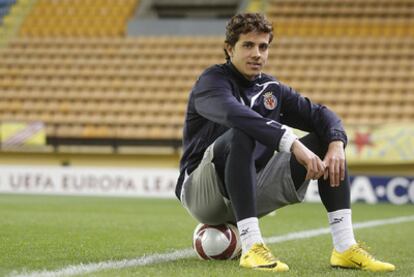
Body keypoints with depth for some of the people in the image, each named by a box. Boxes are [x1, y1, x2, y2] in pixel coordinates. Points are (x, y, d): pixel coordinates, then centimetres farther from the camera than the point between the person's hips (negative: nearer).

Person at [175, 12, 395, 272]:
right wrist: (293, 144, -42)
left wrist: (336, 144, -20)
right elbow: (235, 114, -31)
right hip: (201, 191, -7)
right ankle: (252, 248, -40)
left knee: (327, 141, -4)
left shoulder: (272, 89, 13)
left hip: (252, 192, 7)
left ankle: (345, 248, -15)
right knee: (241, 135, -36)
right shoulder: (213, 81, -9)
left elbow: (320, 114, 4)